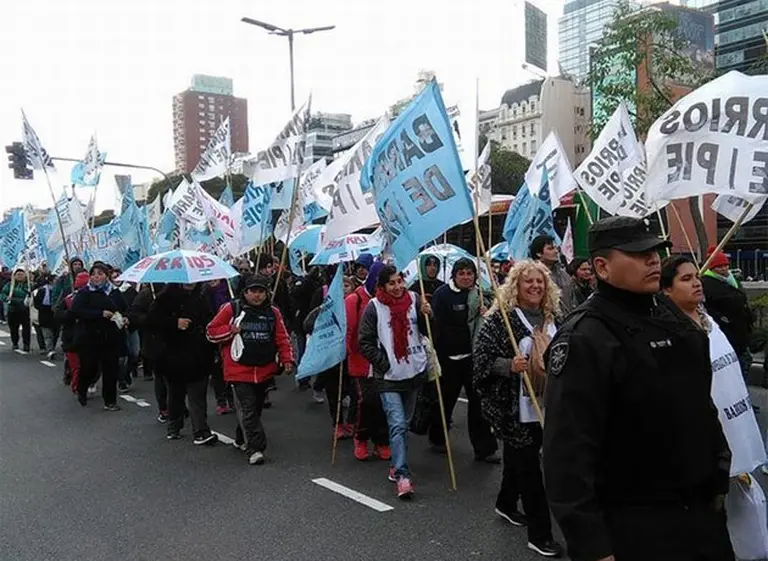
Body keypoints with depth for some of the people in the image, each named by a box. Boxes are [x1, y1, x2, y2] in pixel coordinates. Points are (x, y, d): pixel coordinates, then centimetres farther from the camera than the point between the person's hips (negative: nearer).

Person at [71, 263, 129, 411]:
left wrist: (125, 318, -4)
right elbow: (76, 311, -16)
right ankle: (81, 391, 35)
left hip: (111, 339, 3)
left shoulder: (115, 293, 9)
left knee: (111, 370, 2)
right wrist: (101, 314, -22)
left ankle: (110, 401, 13)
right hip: (89, 339, -3)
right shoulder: (84, 293, -2)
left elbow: (125, 310, 19)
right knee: (89, 369, 4)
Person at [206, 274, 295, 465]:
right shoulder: (231, 309, -2)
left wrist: (287, 360, -2)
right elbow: (211, 331, 3)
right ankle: (255, 448, -9)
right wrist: (230, 331, -14)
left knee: (256, 407, 16)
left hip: (264, 371, 4)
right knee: (247, 410, -10)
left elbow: (282, 338, 9)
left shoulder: (273, 312, 7)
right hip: (239, 370, -4)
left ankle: (242, 439, 36)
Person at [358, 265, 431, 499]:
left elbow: (428, 332, 7)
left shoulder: (414, 299, 0)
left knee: (404, 423, 15)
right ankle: (402, 475, -9)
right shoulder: (374, 307, -8)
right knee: (397, 424, -11)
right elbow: (365, 342, -4)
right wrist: (384, 364, -10)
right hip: (388, 375, -4)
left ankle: (396, 466, 31)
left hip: (414, 372, 4)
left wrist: (427, 315, -13)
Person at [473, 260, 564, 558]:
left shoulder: (552, 318, 8)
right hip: (514, 407, -7)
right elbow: (482, 358, -15)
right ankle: (539, 533, 9)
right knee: (529, 467, -2)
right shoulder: (500, 319, -12)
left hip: (545, 405, 7)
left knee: (520, 459, 22)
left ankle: (506, 503, 44)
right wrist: (509, 366, -29)